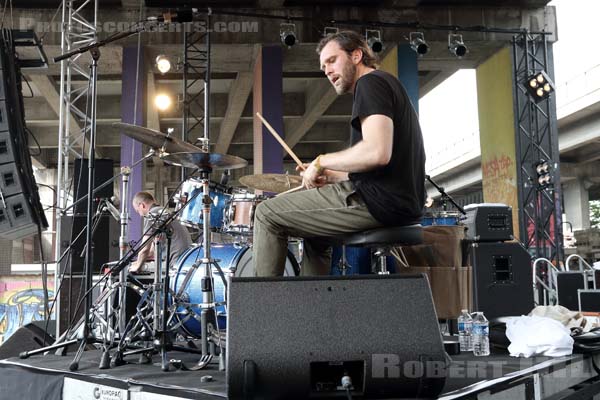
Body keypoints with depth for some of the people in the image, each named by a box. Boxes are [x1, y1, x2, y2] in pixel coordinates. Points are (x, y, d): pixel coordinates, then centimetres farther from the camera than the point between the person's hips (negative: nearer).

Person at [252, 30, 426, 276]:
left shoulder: (370, 83, -7)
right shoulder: (389, 85, 24)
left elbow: (377, 153, -24)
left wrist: (322, 162, -9)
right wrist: (330, 176, 17)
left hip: (379, 201, -10)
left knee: (267, 214, -3)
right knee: (316, 233, 29)